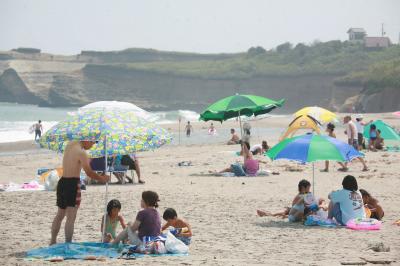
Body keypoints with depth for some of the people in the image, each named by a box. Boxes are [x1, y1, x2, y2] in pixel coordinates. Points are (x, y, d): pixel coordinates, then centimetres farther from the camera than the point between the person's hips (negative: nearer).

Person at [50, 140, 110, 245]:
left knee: (60, 215, 19)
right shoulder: (81, 152, -15)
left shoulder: (70, 145, 8)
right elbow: (89, 172, -15)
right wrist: (102, 178, -2)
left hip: (62, 182, 8)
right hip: (73, 184, -8)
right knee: (71, 217, -4)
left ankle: (52, 242, 25)